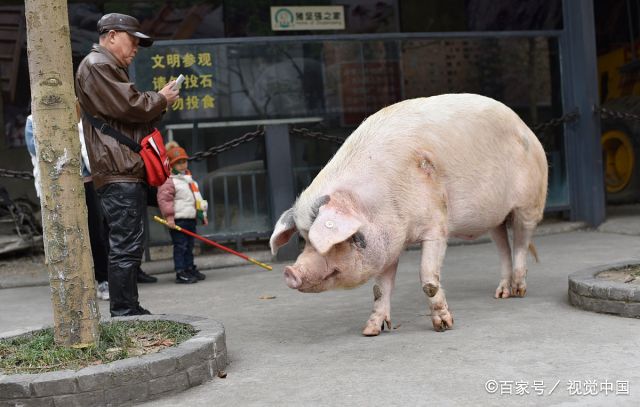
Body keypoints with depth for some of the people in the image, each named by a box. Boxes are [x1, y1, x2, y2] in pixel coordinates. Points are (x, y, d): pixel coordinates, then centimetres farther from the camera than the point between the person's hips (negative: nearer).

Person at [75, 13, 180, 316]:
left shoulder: (111, 68, 28)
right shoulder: (96, 66, -6)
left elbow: (134, 112, 28)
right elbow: (128, 106, -16)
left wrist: (158, 103, 11)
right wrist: (161, 99, 0)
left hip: (129, 170, 11)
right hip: (117, 171, -11)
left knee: (130, 245, 12)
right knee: (126, 246, -12)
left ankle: (129, 311, 17)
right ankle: (123, 314, -10)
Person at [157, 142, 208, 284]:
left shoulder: (189, 179, 19)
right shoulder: (169, 181, -11)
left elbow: (197, 197, 26)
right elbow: (163, 199, -19)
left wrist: (202, 214, 24)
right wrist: (169, 217, -23)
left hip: (191, 219, 9)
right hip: (178, 220, -9)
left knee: (189, 246, 15)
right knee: (180, 247, -7)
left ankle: (190, 269, 23)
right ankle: (180, 273, -6)